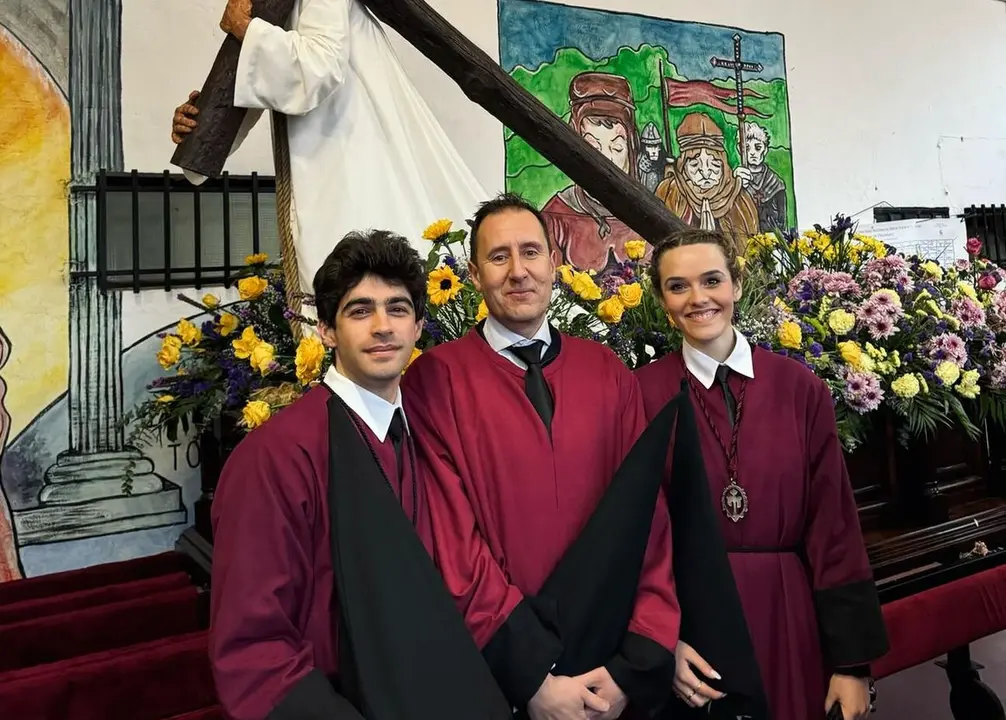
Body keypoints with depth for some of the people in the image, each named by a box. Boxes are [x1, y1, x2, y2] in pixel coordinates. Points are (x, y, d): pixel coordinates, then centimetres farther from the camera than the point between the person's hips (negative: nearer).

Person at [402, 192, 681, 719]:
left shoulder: (609, 374, 1)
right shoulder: (436, 378, -9)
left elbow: (648, 513, -1)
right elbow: (450, 536, -12)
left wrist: (636, 665, -9)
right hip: (497, 672, -3)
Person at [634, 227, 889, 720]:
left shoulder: (799, 387, -3)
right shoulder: (643, 393, -7)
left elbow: (833, 526, -2)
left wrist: (853, 661, -2)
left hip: (790, 620, 2)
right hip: (689, 619, -1)